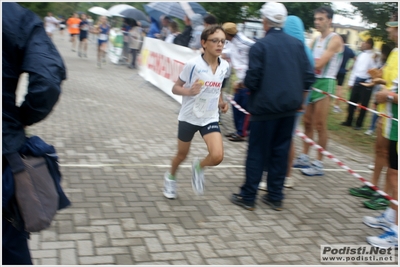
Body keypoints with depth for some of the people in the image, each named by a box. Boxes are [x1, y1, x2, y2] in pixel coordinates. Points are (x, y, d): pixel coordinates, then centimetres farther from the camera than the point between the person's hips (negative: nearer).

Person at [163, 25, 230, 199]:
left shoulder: (224, 66, -3)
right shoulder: (193, 65, -17)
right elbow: (175, 88, -10)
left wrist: (221, 102, 1)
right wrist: (188, 91, -30)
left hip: (210, 119, 3)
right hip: (188, 117, -3)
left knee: (217, 156, -14)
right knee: (182, 154, 16)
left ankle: (199, 167, 21)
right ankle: (171, 177, 47)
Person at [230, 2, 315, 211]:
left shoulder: (260, 46, -12)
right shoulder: (297, 44, 3)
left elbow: (252, 80, -14)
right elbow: (309, 76, 4)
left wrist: (243, 84, 8)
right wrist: (299, 98, 17)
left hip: (265, 106, -5)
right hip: (290, 107, 5)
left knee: (257, 152, 4)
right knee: (281, 152, 12)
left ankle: (248, 197, 12)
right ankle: (275, 197, 19)